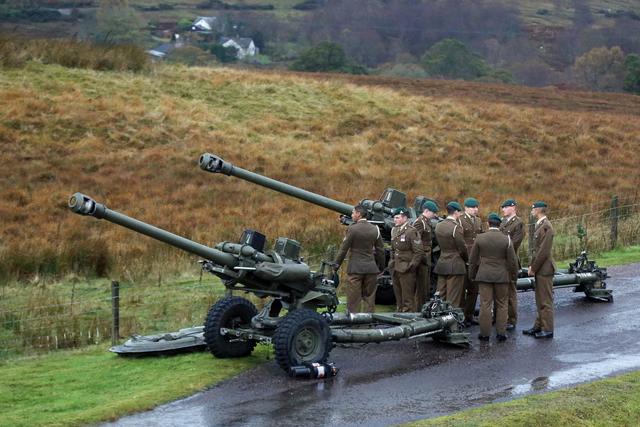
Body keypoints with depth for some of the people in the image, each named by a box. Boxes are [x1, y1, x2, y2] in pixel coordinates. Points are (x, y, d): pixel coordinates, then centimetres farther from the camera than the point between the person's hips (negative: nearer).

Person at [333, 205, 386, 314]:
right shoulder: (375, 229, 4)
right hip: (371, 268, 4)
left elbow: (344, 248, -7)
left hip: (355, 268, -4)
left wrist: (336, 264, 3)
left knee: (353, 298, 1)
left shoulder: (352, 228, -9)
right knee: (369, 297, 10)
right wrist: (381, 266, 19)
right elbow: (380, 250, 9)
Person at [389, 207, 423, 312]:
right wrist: (391, 261, 13)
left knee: (408, 299, -5)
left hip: (406, 270, -8)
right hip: (395, 268, 8)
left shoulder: (411, 231, -12)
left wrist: (412, 265, -16)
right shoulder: (394, 230, 13)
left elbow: (418, 251, -14)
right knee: (398, 296, 16)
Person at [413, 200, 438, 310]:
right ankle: (419, 311, -2)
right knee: (421, 287, -6)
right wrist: (422, 256, -21)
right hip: (422, 259, -10)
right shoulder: (419, 222, -13)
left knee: (427, 287, 13)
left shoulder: (427, 222, 17)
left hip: (426, 259, 10)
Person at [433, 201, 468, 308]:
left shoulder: (438, 226, 7)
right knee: (453, 299, -3)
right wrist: (467, 259, 6)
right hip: (455, 266, -7)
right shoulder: (456, 227, -15)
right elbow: (462, 248, -11)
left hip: (441, 264, 7)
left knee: (440, 297, 11)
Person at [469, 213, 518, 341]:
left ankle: (485, 333, 5)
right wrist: (513, 274, 13)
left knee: (485, 305, 2)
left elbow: (472, 259, 3)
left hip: (484, 276, 0)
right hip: (502, 276, 0)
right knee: (501, 305, 9)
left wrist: (472, 275, 15)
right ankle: (501, 333, 8)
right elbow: (512, 261, -3)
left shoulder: (480, 238, -4)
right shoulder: (506, 239, -6)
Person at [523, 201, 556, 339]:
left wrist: (533, 268, -14)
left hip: (544, 269, -10)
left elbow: (544, 251, -21)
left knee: (546, 300, -3)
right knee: (540, 300, 15)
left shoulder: (546, 227, -17)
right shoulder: (539, 225, 13)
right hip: (539, 269, 10)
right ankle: (539, 326, 23)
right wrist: (532, 266, 11)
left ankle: (547, 329, 2)